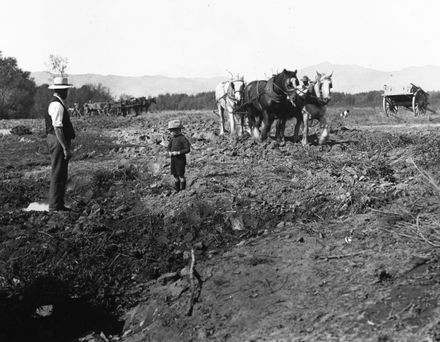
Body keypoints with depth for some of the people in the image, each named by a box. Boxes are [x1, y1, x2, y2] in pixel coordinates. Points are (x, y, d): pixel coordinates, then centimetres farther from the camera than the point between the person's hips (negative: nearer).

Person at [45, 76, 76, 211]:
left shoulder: (57, 103, 16)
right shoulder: (57, 105, -16)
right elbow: (57, 128, -22)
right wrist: (65, 148, -24)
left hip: (60, 142, 10)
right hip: (58, 142, -10)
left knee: (61, 175, 14)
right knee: (57, 174, -5)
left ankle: (59, 204, 21)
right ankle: (54, 206, -1)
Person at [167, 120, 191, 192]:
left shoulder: (183, 139, -13)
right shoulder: (172, 138, 8)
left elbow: (187, 149, -16)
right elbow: (169, 147, 21)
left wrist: (178, 152, -22)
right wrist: (169, 152, -1)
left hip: (180, 159, -7)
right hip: (173, 159, 7)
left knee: (181, 175, -1)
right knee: (175, 175, 12)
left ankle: (183, 189, 13)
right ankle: (177, 190, 24)